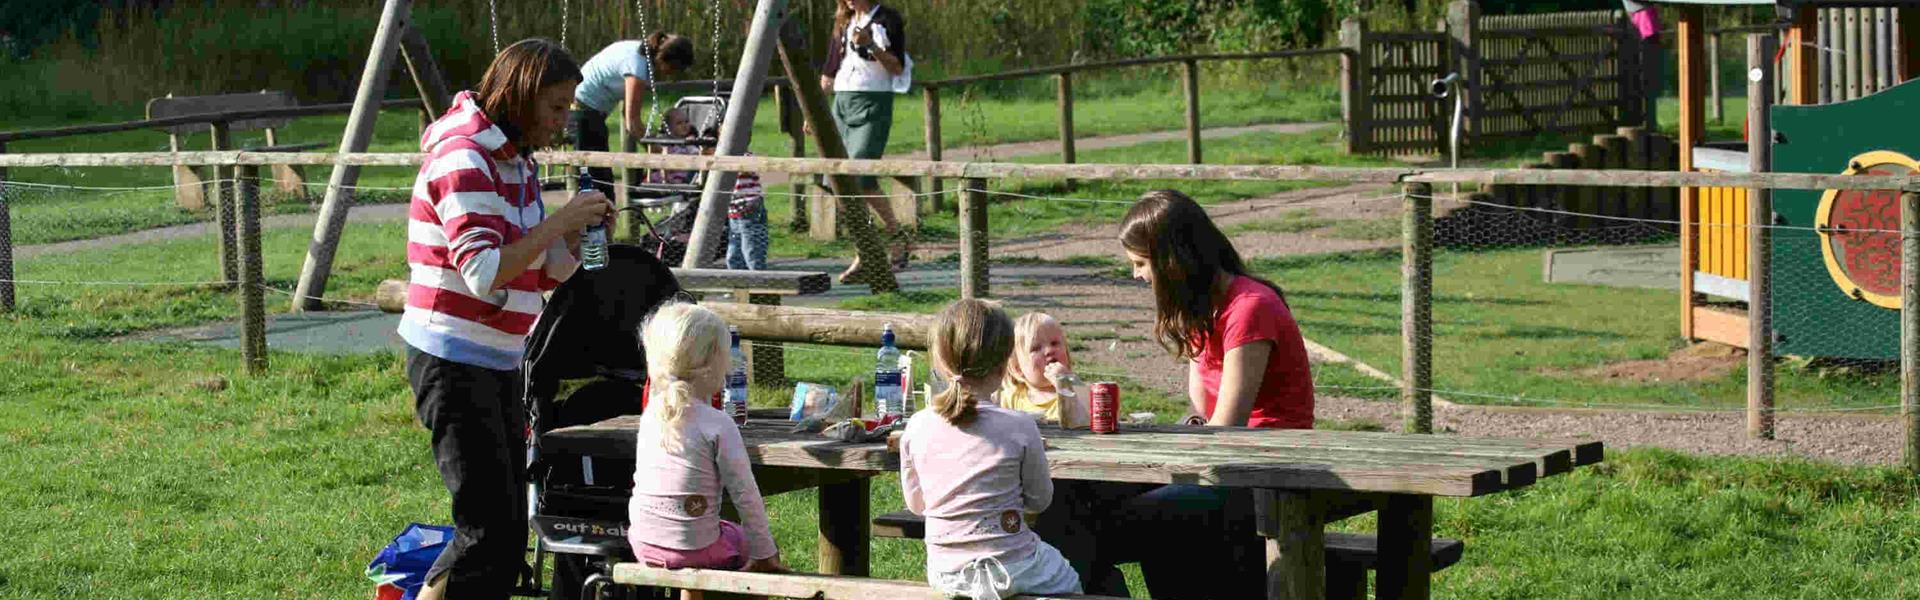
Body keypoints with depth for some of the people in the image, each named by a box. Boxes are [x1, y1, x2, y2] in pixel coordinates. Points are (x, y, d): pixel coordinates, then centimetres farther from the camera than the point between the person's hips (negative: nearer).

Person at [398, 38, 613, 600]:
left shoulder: (517, 162, 14)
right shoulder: (463, 160, -16)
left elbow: (547, 273, 19)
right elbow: (484, 274, -25)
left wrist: (579, 229, 0)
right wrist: (559, 221, -19)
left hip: (499, 364, 10)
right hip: (453, 363, -10)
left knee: (509, 533, 8)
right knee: (488, 529, -11)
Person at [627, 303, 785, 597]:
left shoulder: (651, 414, 1)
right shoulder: (718, 425, -16)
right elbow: (746, 496, -15)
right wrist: (764, 553, -5)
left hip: (644, 543, 6)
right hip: (694, 549, -6)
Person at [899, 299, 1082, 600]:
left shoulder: (916, 428, -7)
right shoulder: (1019, 428, -16)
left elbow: (916, 504, 6)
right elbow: (1039, 500, -3)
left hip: (943, 574, 4)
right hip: (1011, 569, -4)